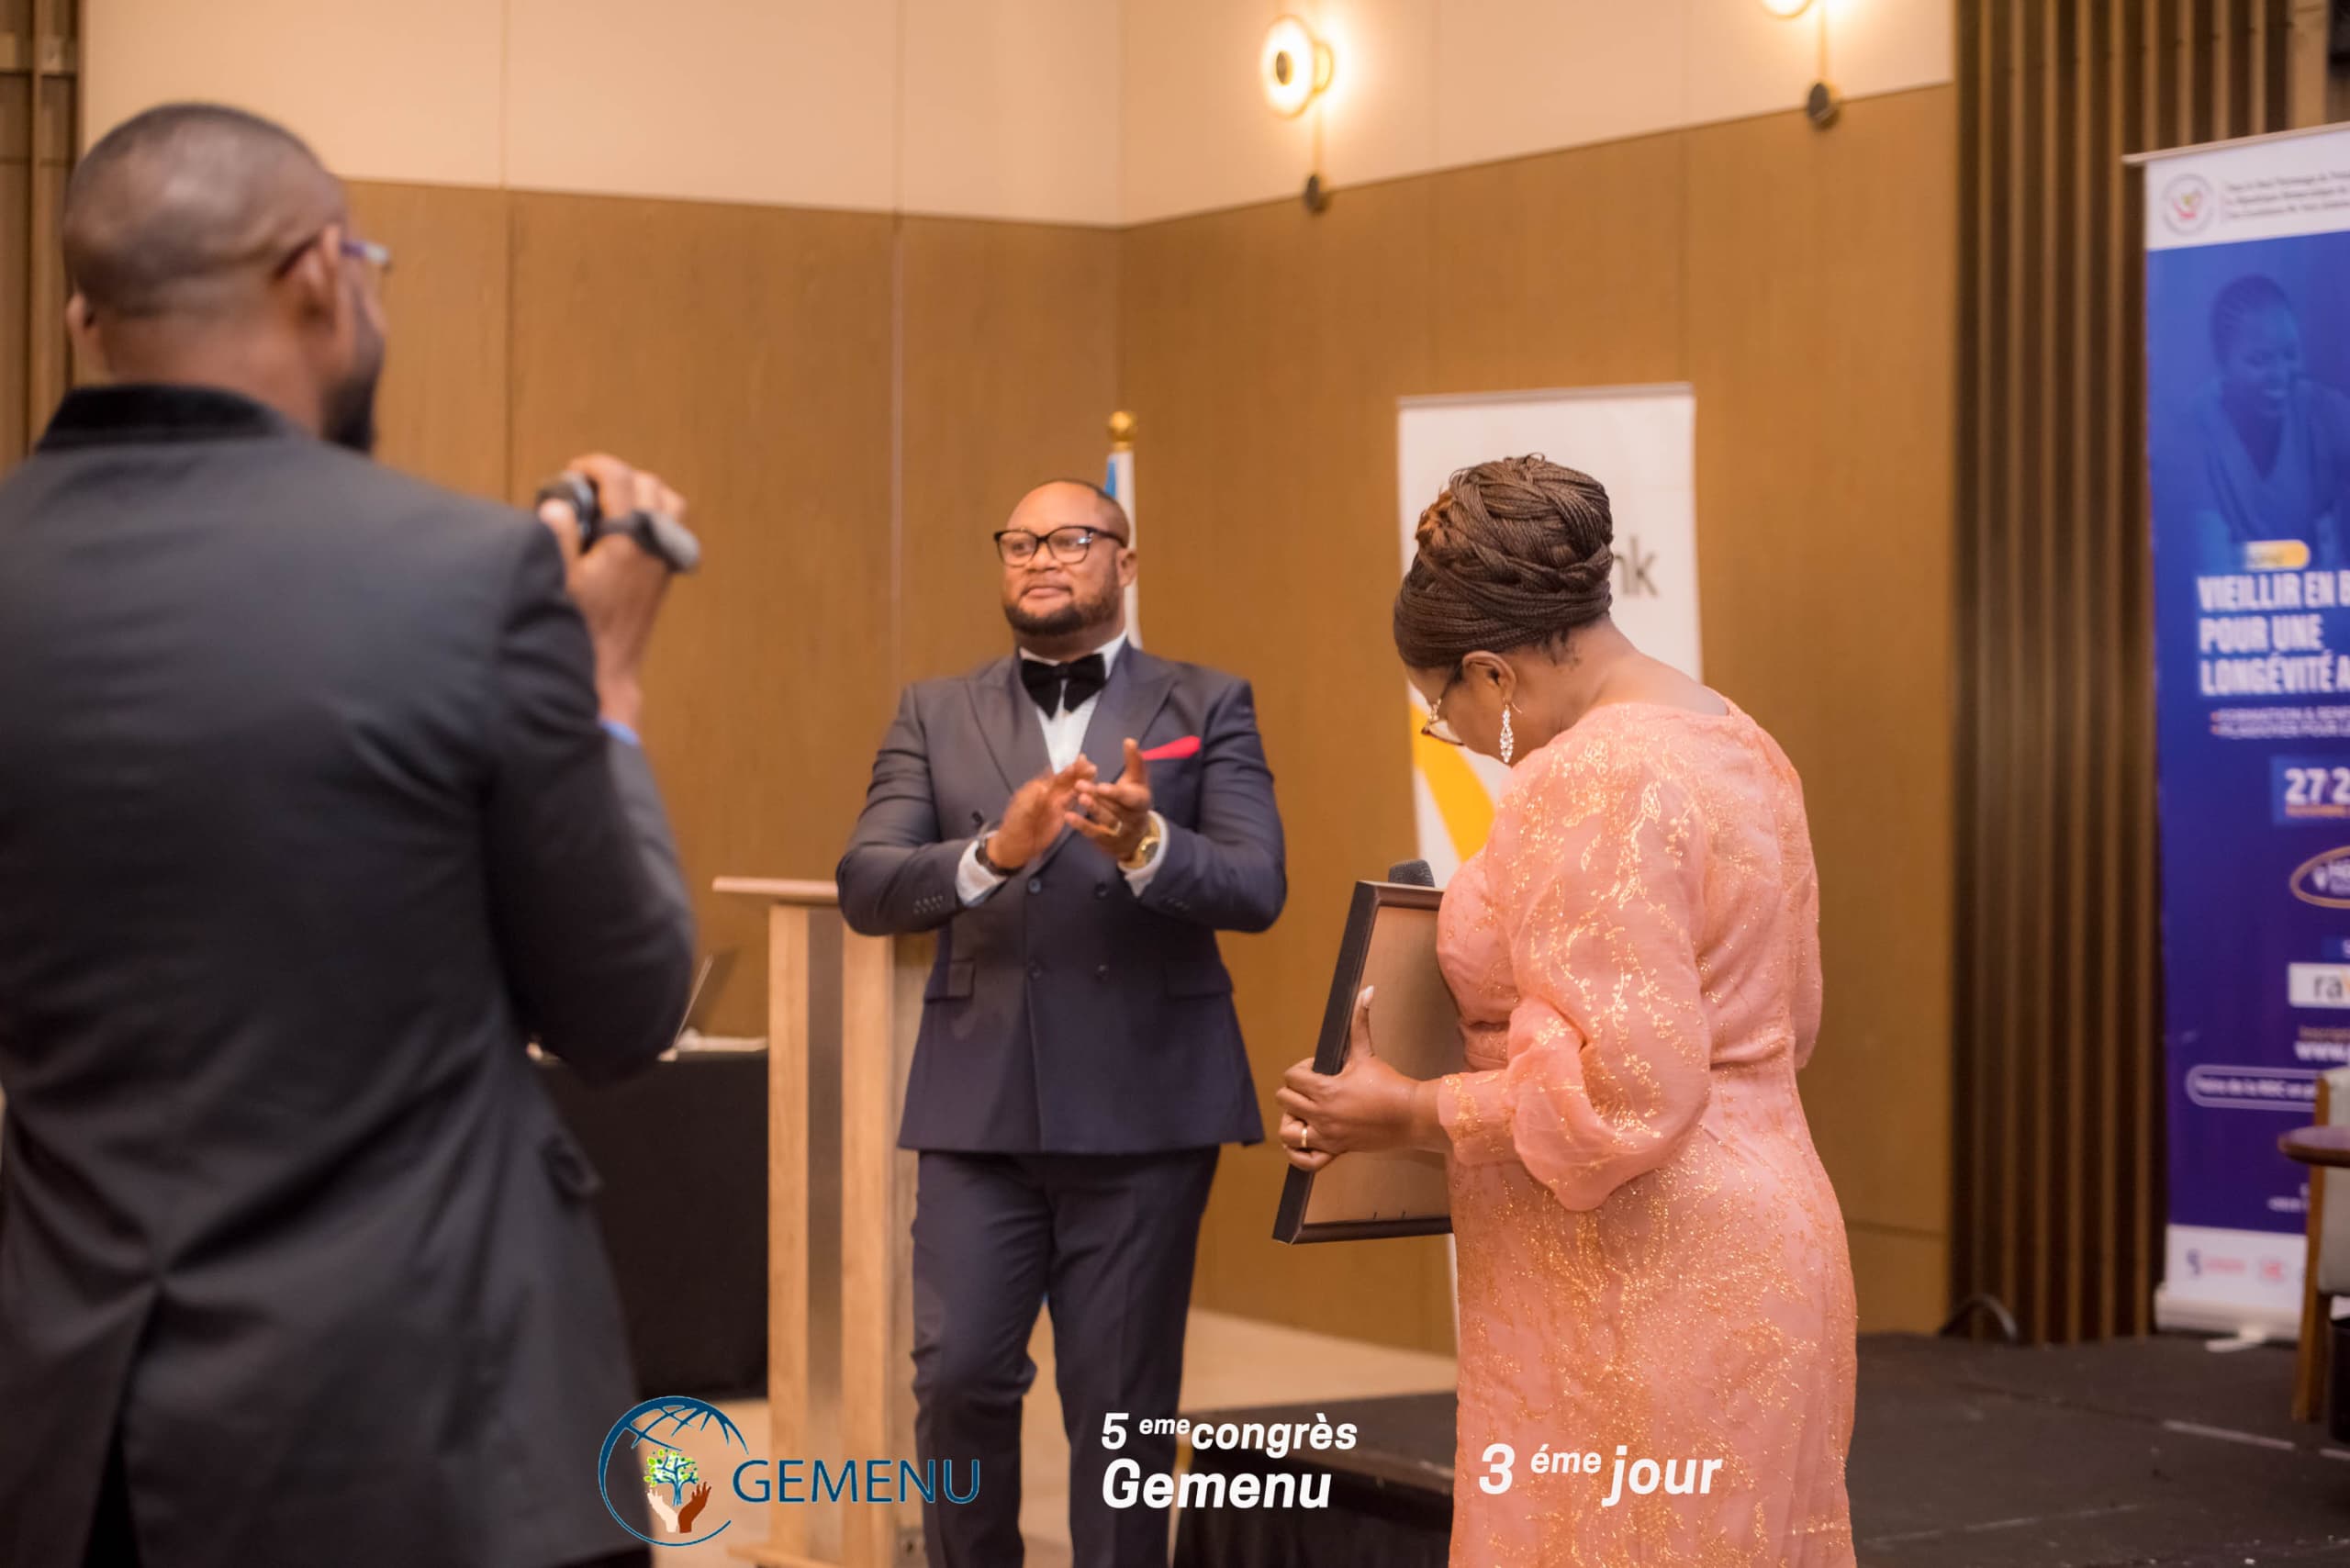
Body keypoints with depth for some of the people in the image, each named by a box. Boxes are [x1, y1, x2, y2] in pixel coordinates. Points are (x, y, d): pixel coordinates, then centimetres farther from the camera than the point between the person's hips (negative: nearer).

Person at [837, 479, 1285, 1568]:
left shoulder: (1206, 706, 4)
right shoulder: (936, 715, 9)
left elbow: (1257, 888, -7)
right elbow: (864, 886, -4)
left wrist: (1145, 845, -27)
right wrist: (993, 853, -22)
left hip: (1142, 1108, -1)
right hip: (979, 1103, 1)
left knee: (1122, 1407, 3)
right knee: (958, 1376, -4)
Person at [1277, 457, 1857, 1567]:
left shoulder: (1593, 781, -19)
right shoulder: (1736, 744, 12)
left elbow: (1623, 1089, -24)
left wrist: (1405, 1116, -14)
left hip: (1644, 1295, -10)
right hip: (1752, 1251, 10)